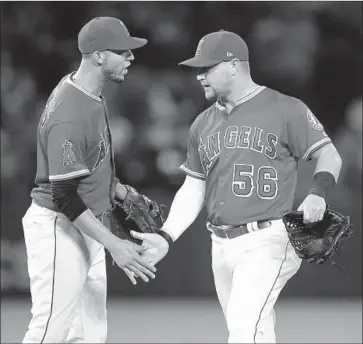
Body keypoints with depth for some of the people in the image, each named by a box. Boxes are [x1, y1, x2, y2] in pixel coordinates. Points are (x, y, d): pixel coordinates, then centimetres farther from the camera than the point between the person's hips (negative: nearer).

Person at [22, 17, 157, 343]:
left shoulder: (92, 94, 6)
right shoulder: (69, 115, -25)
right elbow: (64, 197, -26)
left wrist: (124, 193, 18)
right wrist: (114, 245, -28)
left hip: (87, 229, 10)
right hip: (59, 230, -10)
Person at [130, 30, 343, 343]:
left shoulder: (285, 110, -4)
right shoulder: (203, 124, 14)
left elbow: (329, 156, -2)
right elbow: (193, 189, 16)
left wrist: (317, 193, -22)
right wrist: (166, 238, 3)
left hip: (267, 240, -7)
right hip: (221, 245, 7)